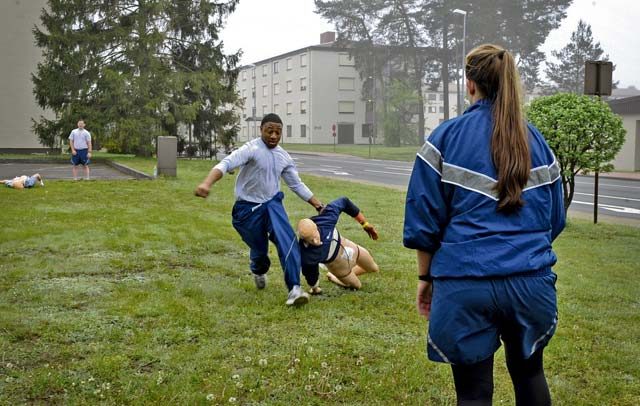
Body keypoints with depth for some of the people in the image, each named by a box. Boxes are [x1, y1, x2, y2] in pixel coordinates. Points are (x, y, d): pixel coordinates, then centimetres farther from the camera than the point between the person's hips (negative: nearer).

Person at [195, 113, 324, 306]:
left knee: (287, 241, -21)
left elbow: (297, 184, 15)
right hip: (248, 208, -4)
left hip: (272, 203, 4)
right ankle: (259, 272, 48)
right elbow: (226, 164, -32)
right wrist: (206, 183, -50)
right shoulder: (251, 149, -17)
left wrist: (318, 205, 12)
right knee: (259, 249, 9)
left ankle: (294, 288, -24)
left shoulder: (284, 157, 3)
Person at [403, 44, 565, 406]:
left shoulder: (447, 136, -3)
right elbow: (555, 219, 12)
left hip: (466, 283, -3)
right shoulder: (536, 140, 7)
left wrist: (425, 277, 7)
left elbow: (423, 219, -3)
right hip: (531, 280, 4)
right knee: (529, 371, 25)